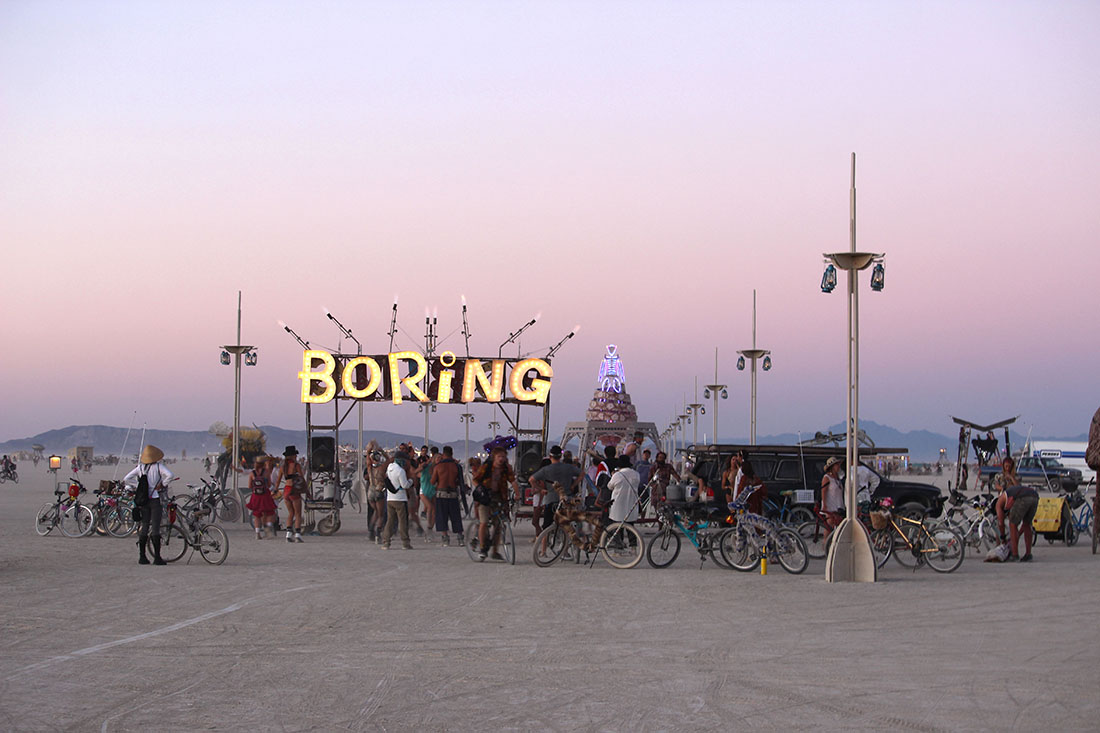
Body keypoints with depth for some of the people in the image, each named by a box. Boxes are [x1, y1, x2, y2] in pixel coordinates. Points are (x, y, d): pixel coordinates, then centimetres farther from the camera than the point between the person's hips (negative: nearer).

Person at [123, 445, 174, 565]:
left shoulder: (140, 467, 5)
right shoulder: (158, 466, -8)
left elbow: (125, 480, 6)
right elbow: (170, 475, -24)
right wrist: (162, 484, -9)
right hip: (155, 499, -5)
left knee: (144, 527, 9)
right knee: (155, 528, -4)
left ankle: (142, 557, 10)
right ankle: (157, 557, -6)